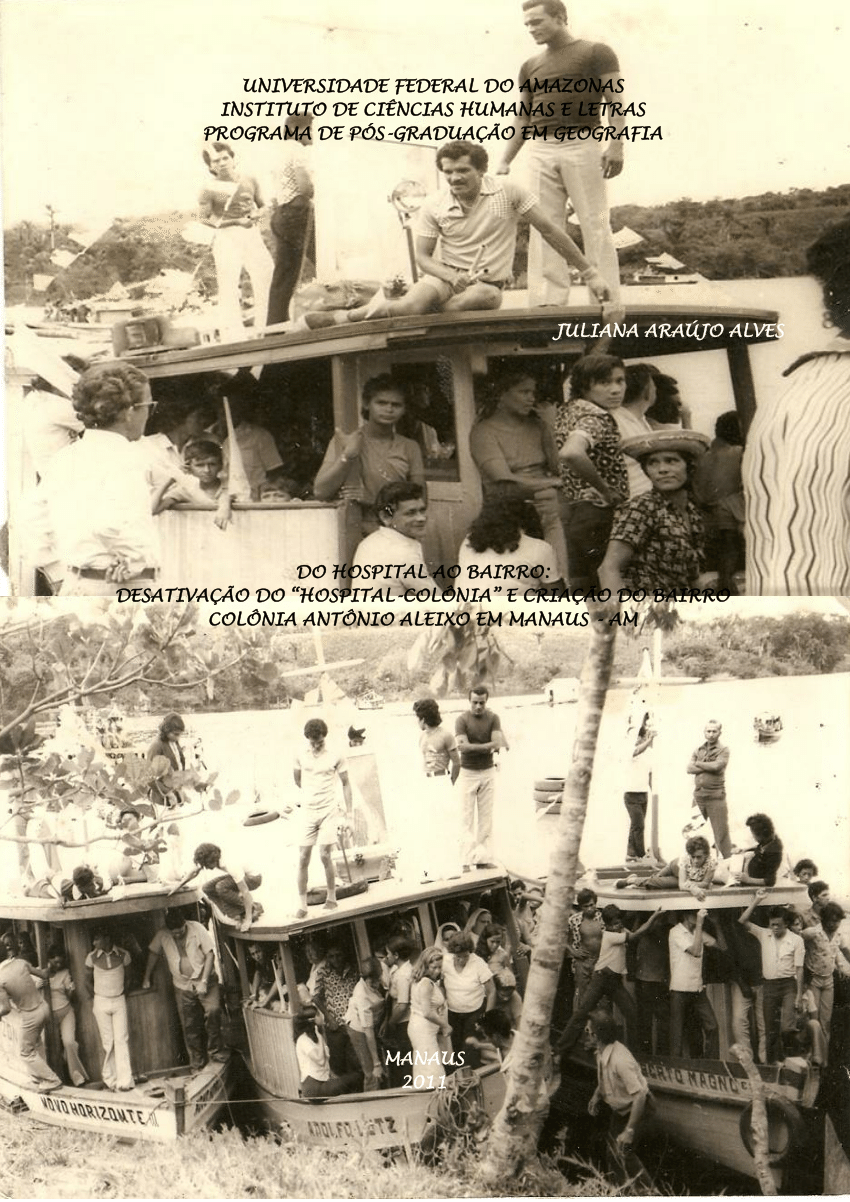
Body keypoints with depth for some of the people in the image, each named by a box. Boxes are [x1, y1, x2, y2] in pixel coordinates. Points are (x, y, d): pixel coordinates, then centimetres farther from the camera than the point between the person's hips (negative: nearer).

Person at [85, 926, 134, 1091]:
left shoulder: (123, 955, -6)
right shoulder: (92, 957, -5)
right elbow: (89, 981, 8)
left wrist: (119, 990, 1)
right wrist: (98, 994, 0)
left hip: (119, 1000, 0)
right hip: (101, 1003, 0)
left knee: (121, 1039, -6)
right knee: (107, 1041, 2)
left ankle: (125, 1080, -7)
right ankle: (110, 1079, 12)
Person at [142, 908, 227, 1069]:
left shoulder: (198, 929, -13)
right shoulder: (162, 935, -7)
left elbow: (210, 954, -12)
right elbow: (153, 953, 9)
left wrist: (204, 981, -17)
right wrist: (146, 978, 12)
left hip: (205, 981, -2)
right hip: (183, 986, 2)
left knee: (213, 1010, -21)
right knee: (189, 1025, 4)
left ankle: (215, 1050, -5)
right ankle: (196, 1058, 19)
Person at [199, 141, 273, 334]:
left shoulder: (249, 181, 8)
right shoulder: (210, 190, -4)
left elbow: (262, 205, 17)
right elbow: (206, 218, -7)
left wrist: (256, 214, -7)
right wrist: (237, 221, -15)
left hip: (251, 233, 4)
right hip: (226, 237, -4)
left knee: (266, 272, -2)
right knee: (228, 283, -9)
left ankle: (263, 327, 11)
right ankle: (233, 331, -6)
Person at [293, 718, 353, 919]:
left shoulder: (335, 757, -4)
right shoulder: (301, 756, 3)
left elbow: (346, 784, 3)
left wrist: (349, 812, 0)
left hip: (329, 811, -2)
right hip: (308, 812, 3)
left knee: (324, 855, -9)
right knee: (303, 859, -2)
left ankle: (332, 897, 9)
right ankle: (302, 904, 5)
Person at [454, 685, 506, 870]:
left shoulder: (493, 718, -1)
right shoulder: (462, 720, -9)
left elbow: (497, 742, -14)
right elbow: (462, 746, -21)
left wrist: (474, 747, -29)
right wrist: (488, 746, -22)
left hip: (488, 772, 3)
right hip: (467, 773, -3)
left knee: (486, 817, 5)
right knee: (467, 817, -2)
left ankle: (483, 858, 10)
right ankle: (467, 860, -2)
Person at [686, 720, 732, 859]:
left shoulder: (723, 750, 1)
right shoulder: (699, 750, 14)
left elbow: (717, 765, -17)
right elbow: (690, 768, 0)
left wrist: (699, 764, -4)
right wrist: (708, 767, -10)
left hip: (716, 796, -5)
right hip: (699, 794, 5)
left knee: (721, 832, -5)